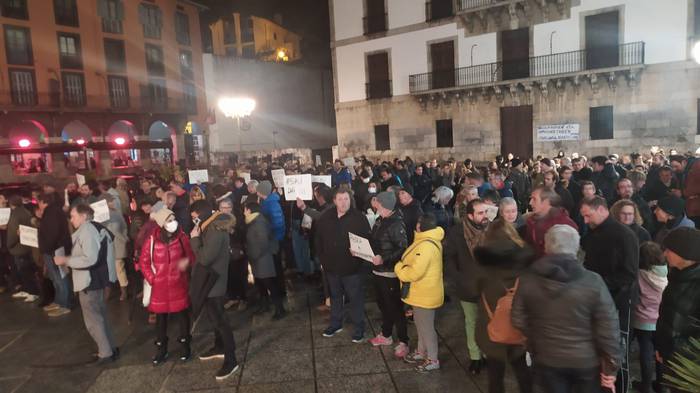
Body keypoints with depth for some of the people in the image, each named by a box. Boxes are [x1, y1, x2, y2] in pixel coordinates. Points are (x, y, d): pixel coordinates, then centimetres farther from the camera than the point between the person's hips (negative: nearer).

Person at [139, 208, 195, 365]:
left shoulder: (181, 237, -8)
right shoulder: (152, 240, -11)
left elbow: (191, 254, 2)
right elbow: (144, 261, -1)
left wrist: (187, 260, -21)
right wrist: (151, 279, -6)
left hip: (179, 284, 0)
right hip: (159, 286, 0)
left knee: (182, 315, 10)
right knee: (161, 318, 13)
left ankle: (185, 347, 28)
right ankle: (161, 350, 29)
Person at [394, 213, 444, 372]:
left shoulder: (426, 246, -29)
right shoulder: (427, 241, 6)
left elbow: (415, 272, -32)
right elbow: (414, 263, 16)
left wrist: (398, 268, -16)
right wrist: (403, 266, 1)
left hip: (425, 294, -10)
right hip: (421, 292, 10)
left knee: (426, 326, 5)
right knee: (421, 323, 23)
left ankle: (433, 360, 21)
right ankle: (421, 352, 40)